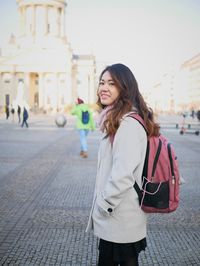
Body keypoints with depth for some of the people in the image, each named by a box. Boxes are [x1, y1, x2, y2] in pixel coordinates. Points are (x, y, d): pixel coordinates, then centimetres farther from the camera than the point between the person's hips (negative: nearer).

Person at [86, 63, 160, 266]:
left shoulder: (129, 124, -22)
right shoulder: (115, 120, 10)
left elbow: (123, 174, -27)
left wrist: (104, 204, -15)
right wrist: (103, 204, 16)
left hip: (120, 219, -9)